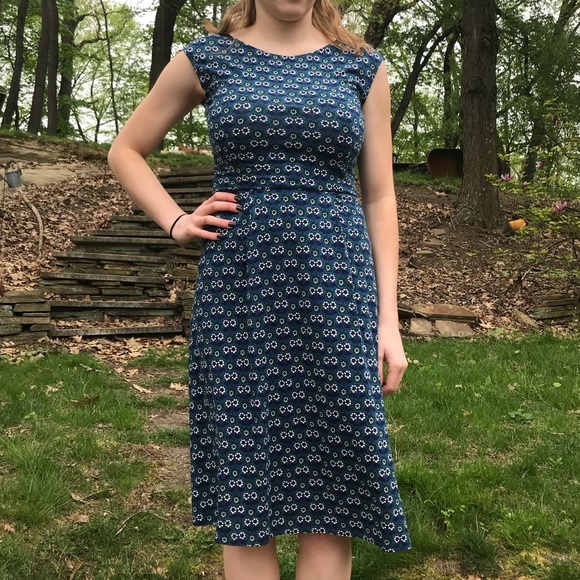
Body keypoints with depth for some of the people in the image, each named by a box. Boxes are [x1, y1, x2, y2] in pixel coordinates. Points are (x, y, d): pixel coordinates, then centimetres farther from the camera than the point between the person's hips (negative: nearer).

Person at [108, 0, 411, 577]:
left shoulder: (362, 67, 9)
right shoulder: (208, 58, 8)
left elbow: (379, 197, 7)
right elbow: (125, 150, 18)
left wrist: (388, 320, 2)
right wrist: (175, 222, 1)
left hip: (336, 292, 1)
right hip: (239, 292, 0)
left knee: (330, 492, 5)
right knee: (244, 501, 5)